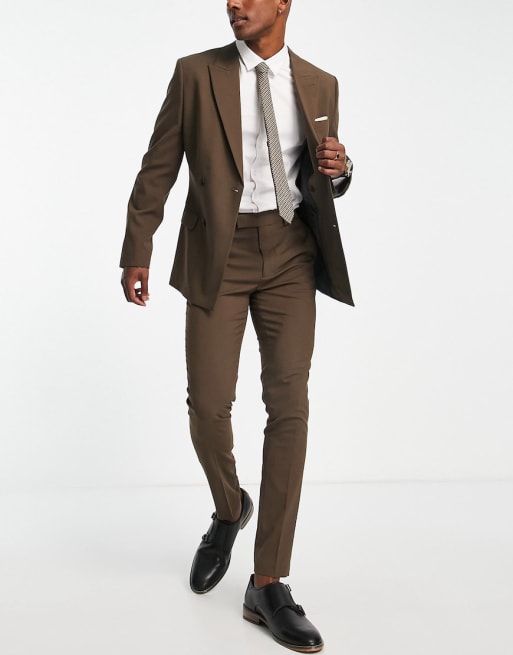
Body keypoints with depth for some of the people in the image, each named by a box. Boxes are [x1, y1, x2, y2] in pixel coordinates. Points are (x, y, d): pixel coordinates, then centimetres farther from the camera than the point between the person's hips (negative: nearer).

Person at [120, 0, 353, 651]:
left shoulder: (319, 85, 10)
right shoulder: (196, 73, 4)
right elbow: (158, 167, 3)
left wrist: (336, 170, -5)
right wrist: (137, 252, -3)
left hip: (289, 254, 1)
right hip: (217, 254, -1)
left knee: (289, 406, -7)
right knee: (208, 404, -4)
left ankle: (268, 585, 0)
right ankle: (228, 510, 30)